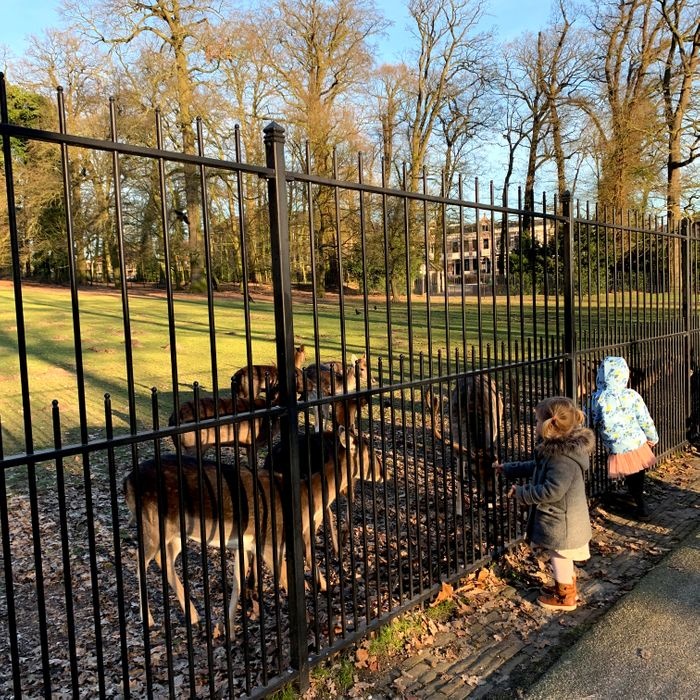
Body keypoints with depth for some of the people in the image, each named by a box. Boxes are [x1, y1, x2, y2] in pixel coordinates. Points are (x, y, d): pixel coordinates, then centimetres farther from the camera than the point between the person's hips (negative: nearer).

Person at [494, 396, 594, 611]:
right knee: (561, 557, 26)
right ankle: (567, 586, 44)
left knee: (559, 557, 9)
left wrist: (522, 493, -24)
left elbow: (552, 490, -34)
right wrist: (507, 469, 18)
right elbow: (535, 467, 16)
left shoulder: (563, 458, -31)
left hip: (561, 521, -9)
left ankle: (565, 597, 27)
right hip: (561, 518, 9)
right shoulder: (556, 449, 2)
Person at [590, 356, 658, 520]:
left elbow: (594, 422, -4)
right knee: (638, 476, 22)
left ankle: (641, 507, 30)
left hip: (618, 450, -1)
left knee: (631, 480, 19)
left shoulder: (597, 398, -14)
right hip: (638, 445, 1)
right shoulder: (631, 396, -10)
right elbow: (645, 421, -3)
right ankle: (641, 504, 38)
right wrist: (653, 438, 14)